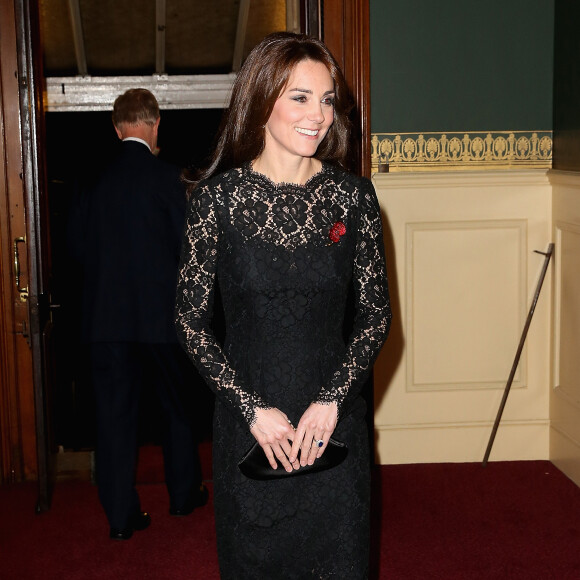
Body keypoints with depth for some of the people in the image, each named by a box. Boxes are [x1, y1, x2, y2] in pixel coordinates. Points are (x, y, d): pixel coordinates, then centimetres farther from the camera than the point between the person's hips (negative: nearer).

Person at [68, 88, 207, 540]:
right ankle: (184, 494, 30)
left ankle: (121, 515, 12)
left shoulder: (93, 180, 0)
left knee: (115, 413, 8)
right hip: (162, 312, -2)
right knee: (178, 406, 16)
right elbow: (187, 243, -8)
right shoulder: (165, 176, -10)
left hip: (107, 314, 3)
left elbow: (77, 244, 8)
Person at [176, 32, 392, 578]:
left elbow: (376, 313, 2)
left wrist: (333, 398, -10)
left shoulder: (353, 195, -1)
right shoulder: (218, 196, -7)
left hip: (333, 423, 2)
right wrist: (252, 408, -12)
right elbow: (191, 321, -5)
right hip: (249, 426, -1)